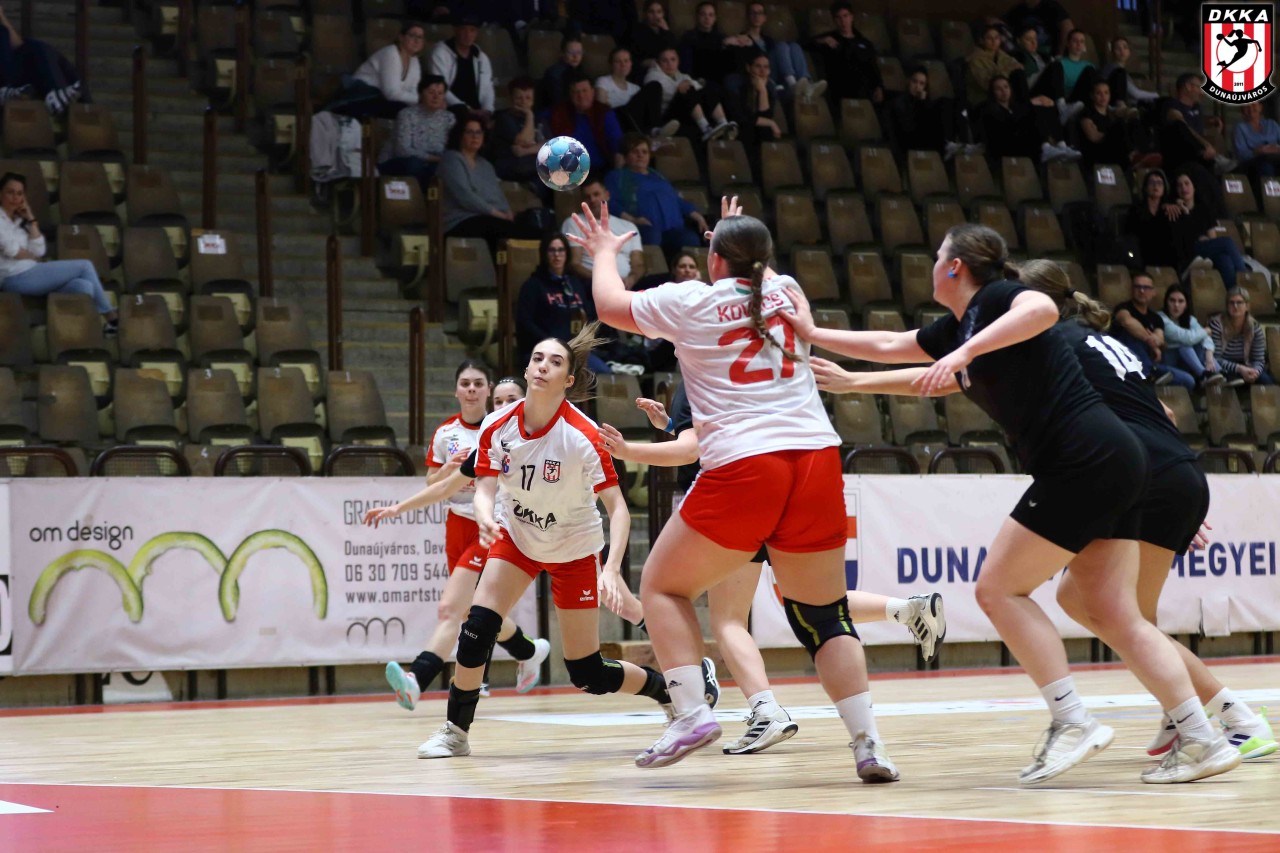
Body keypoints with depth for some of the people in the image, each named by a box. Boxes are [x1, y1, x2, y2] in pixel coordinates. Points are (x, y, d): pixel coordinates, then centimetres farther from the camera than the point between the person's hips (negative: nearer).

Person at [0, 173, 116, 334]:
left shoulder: (17, 221, 22)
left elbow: (39, 251, 10)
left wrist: (31, 220, 8)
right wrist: (33, 257, 4)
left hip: (29, 277, 8)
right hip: (16, 279, -8)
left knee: (84, 286, -13)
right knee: (85, 266, -8)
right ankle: (112, 319, 1)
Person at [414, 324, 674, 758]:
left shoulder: (584, 436, -27)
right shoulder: (497, 426, -16)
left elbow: (617, 507, -27)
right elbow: (484, 490, -13)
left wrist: (612, 567, -41)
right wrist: (486, 519, -37)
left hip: (574, 548, -3)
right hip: (516, 537, 3)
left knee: (588, 675, -2)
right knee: (477, 628, -18)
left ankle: (670, 686, 24)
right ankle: (455, 731, -3)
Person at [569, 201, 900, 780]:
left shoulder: (691, 302, 4)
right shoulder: (786, 292, 16)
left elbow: (609, 303, 22)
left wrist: (604, 252, 40)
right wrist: (738, 236, 59)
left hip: (743, 468, -4)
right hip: (817, 459, 4)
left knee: (663, 586, 12)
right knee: (824, 615, 10)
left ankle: (691, 712, -3)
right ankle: (868, 743, -3)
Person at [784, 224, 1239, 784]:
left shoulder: (994, 296, -5)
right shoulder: (958, 328, 21)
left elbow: (1043, 309, -29)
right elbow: (889, 346, 36)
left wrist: (964, 352, -33)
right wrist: (813, 334, 43)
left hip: (1086, 460, -9)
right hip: (1116, 464, 9)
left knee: (999, 589, -3)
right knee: (1113, 615, 6)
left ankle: (1072, 723, -6)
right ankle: (1203, 742, 2)